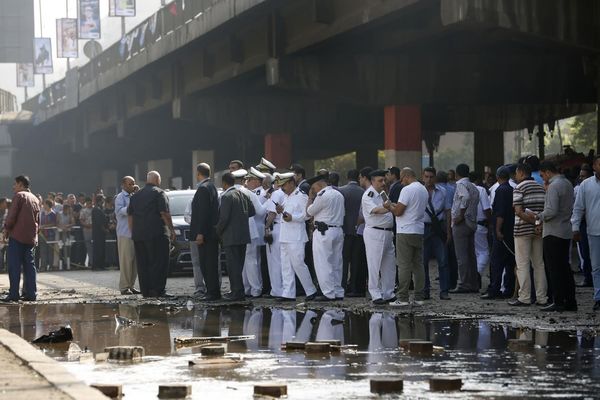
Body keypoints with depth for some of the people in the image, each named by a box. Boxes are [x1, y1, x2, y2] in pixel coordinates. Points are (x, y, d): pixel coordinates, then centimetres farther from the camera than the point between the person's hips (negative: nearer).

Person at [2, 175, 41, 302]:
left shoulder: (19, 196, -6)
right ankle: (31, 293, 5)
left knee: (14, 266, -5)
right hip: (31, 238, 7)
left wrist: (6, 228, -1)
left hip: (17, 236, -7)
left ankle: (13, 294, -9)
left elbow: (12, 214, -12)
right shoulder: (35, 199, 16)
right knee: (29, 265, 8)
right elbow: (38, 220, 17)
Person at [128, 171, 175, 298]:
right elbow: (165, 214, -11)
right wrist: (171, 230, -5)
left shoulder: (136, 195, 17)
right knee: (159, 263, -5)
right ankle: (157, 290, -12)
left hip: (138, 235, 6)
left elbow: (130, 215, 18)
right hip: (157, 234, -6)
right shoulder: (159, 193, -4)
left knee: (142, 264, 7)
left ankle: (145, 290, 5)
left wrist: (133, 232, 22)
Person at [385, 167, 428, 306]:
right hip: (419, 231, 8)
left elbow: (398, 211, -16)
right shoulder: (424, 190, 15)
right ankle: (419, 297, 10)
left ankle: (402, 298, -7)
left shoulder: (407, 190, -13)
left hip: (406, 232, -8)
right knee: (418, 265, 9)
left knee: (404, 266, -6)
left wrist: (389, 206, 3)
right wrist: (395, 205, 19)